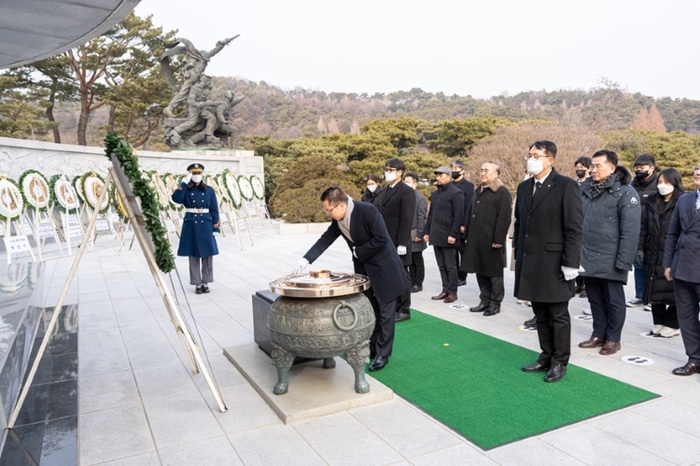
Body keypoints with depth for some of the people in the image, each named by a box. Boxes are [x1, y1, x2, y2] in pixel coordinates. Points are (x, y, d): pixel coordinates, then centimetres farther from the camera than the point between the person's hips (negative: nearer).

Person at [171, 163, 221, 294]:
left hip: (206, 225, 1)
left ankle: (205, 283, 16)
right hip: (191, 225, -1)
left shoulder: (209, 190, 5)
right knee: (193, 255, 5)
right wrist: (184, 184, -18)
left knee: (207, 255, 3)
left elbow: (214, 210, 4)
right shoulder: (186, 190, 3)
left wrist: (215, 227, -1)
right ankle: (197, 284, 15)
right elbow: (176, 198, -19)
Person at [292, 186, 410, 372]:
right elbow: (326, 239, 2)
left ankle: (383, 354, 14)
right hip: (363, 268, 7)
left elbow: (381, 239, -27)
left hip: (383, 266, -7)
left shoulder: (367, 211, -26)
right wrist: (306, 259, -6)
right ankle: (372, 348, 29)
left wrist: (358, 252, -17)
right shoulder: (338, 219, -3)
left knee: (385, 312, 3)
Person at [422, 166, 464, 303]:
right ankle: (445, 290, 19)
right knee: (441, 266, 11)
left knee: (450, 266, 0)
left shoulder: (456, 194, -7)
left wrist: (453, 234, -19)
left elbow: (458, 216, -14)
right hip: (436, 236, 7)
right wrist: (426, 231, 13)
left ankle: (452, 292, 9)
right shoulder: (435, 194, 17)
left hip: (448, 237, -7)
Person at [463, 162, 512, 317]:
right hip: (477, 240, 8)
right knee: (480, 272, 12)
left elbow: (504, 219, -14)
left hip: (491, 241, -7)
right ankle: (485, 301, 22)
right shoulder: (478, 191, 17)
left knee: (494, 274, 3)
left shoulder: (502, 192, -8)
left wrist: (498, 240, -19)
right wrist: (468, 235, 15)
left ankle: (495, 303, 13)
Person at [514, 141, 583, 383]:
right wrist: (518, 254, 12)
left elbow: (573, 229, -12)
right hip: (530, 262, 6)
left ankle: (559, 362, 19)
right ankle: (546, 357, 28)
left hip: (554, 263, -6)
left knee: (558, 315, 6)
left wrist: (570, 263, -15)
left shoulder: (566, 186, -9)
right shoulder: (524, 187, 11)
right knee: (540, 314, 15)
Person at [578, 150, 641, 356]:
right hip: (588, 258, 6)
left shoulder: (625, 192, -9)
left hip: (610, 260, -5)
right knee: (595, 299, 15)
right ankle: (598, 334, 28)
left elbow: (630, 231, -13)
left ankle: (613, 339, 21)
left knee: (613, 300, 8)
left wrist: (623, 261, -17)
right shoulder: (585, 189, 9)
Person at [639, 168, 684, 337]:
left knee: (673, 291, 5)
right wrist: (640, 248, 4)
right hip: (653, 255, 5)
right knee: (655, 291, 10)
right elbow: (643, 227, 10)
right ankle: (658, 323, 22)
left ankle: (672, 325, 17)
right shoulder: (651, 202, 10)